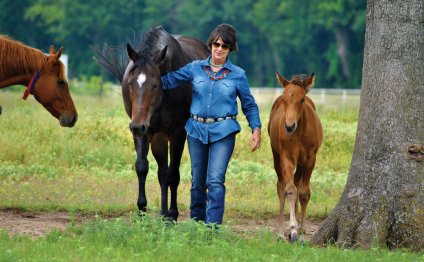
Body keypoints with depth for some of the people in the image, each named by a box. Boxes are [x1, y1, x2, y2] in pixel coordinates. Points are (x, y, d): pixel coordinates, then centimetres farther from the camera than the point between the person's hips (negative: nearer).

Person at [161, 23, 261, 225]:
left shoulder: (238, 75, 2)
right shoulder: (196, 68, 6)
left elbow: (249, 105, 8)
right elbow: (169, 80, 9)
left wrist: (256, 129, -3)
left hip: (223, 132, -3)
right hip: (197, 130, 3)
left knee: (215, 180, -15)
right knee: (197, 182, 10)